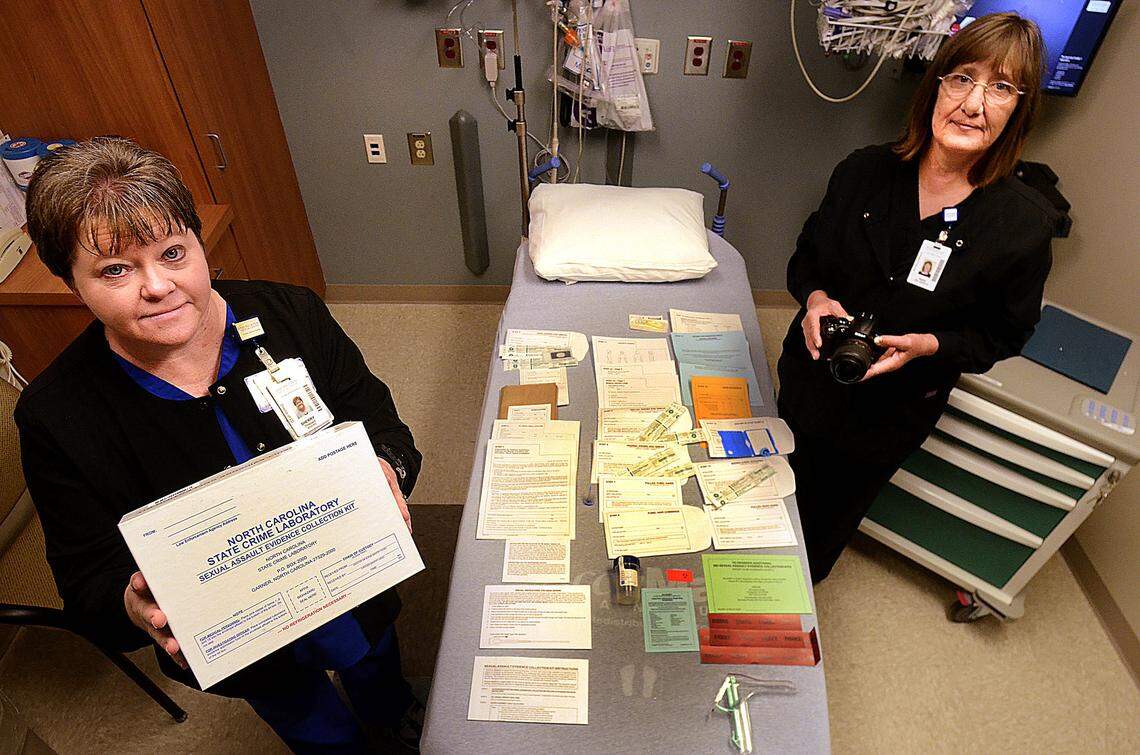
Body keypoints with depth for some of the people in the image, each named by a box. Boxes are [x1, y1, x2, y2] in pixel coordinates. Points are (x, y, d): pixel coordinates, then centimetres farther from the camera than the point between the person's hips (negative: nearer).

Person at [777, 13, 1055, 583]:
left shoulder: (1025, 223, -17)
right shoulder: (865, 171, -11)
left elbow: (1004, 334, -5)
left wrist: (928, 345, -24)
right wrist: (814, 297, -20)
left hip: (893, 411, -2)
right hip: (809, 378, 2)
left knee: (831, 514, 22)